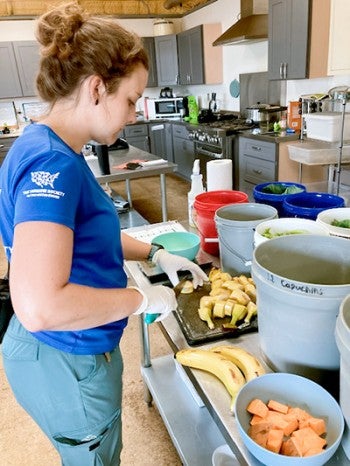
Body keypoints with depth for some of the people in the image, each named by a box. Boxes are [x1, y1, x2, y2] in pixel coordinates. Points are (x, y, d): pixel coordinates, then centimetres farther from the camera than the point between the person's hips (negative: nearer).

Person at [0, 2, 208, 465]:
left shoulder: (51, 150, 2)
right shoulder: (51, 162, -29)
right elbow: (40, 306, -36)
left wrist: (154, 253, 8)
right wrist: (143, 298, -23)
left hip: (63, 353, 8)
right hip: (69, 367, -8)